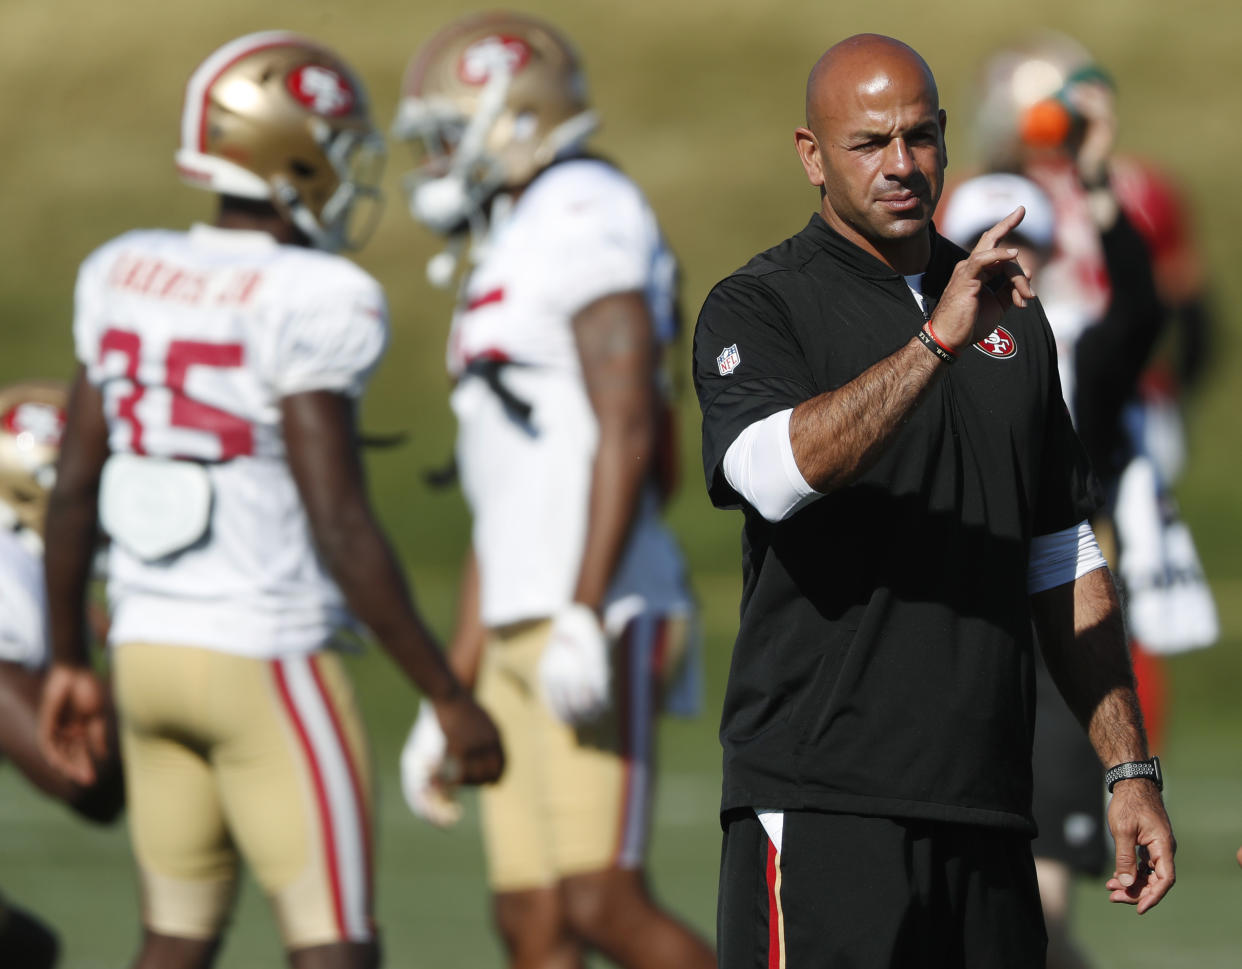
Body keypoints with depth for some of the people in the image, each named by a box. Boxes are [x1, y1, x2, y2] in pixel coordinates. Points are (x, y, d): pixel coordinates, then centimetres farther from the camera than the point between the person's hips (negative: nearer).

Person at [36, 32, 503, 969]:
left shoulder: (125, 278, 5)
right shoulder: (309, 309, -16)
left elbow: (76, 487, 9)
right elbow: (342, 531, -19)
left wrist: (71, 661, 20)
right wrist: (450, 698, -13)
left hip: (151, 648, 7)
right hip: (269, 664, -7)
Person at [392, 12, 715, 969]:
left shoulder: (581, 219, -7)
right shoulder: (506, 264, 23)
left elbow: (628, 428, -18)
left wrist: (585, 618, -26)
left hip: (600, 624, -10)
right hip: (521, 635, 10)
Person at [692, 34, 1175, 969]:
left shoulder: (1008, 312, 18)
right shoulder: (756, 307, 0)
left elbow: (1065, 562, 20)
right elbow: (777, 472, -21)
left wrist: (1130, 769, 13)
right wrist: (937, 339, -26)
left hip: (989, 811, 6)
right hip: (820, 809, -5)